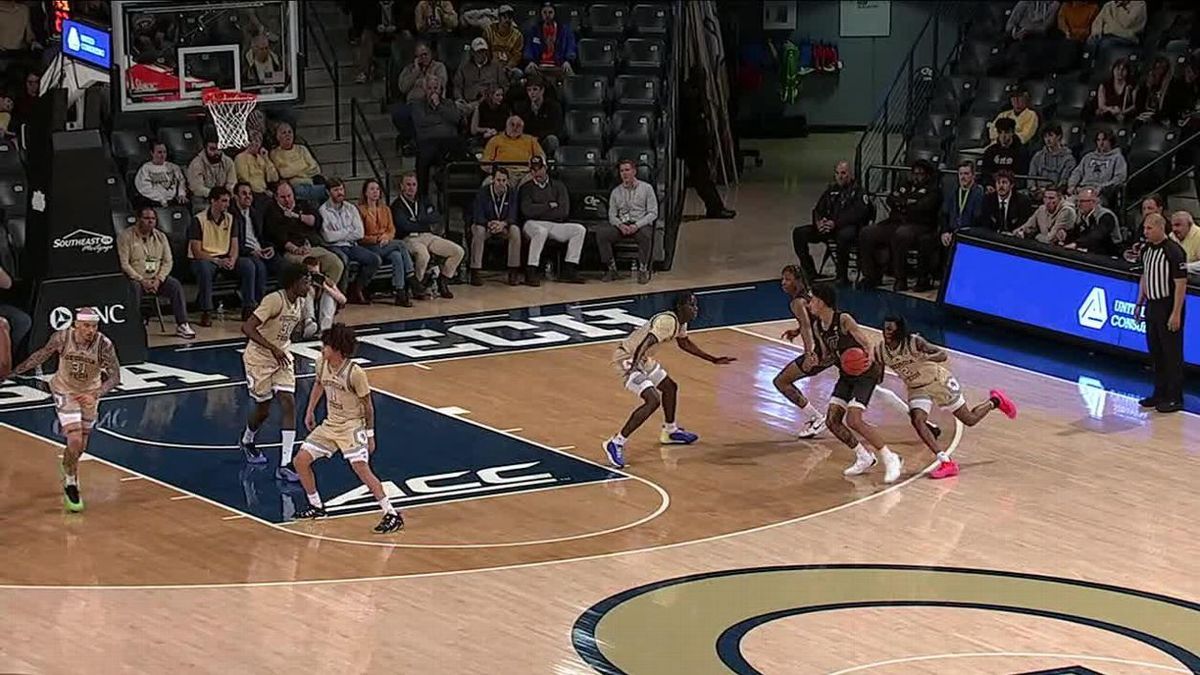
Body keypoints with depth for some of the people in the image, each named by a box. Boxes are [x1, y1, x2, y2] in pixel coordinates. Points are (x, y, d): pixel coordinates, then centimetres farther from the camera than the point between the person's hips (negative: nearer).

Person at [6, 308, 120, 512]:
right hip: (65, 391, -2)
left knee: (80, 447, 14)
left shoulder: (104, 345, -27)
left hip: (89, 394, 2)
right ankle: (71, 485, 4)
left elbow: (115, 376, -24)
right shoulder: (62, 338, -24)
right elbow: (42, 355, -6)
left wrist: (95, 395, -39)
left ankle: (69, 471, 47)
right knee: (75, 441, -18)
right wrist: (14, 371, 0)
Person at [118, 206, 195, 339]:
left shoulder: (161, 237, 10)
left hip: (156, 278, 4)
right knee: (134, 287, -37)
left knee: (175, 285, -21)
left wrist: (158, 280, -10)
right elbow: (123, 263, -11)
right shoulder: (126, 236, -5)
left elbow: (168, 261, 7)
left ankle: (182, 325, -20)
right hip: (135, 278, -4)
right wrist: (142, 280, -18)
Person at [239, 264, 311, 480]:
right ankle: (247, 441, 41)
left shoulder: (299, 302, -1)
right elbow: (247, 328, -31)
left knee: (289, 404, -10)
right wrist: (272, 348, -36)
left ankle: (285, 465, -12)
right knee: (263, 409, 6)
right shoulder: (275, 300, -26)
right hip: (259, 358, -6)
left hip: (282, 357, 6)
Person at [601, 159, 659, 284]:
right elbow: (611, 215, 11)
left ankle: (643, 270, -27)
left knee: (645, 234, -40)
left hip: (641, 225, -3)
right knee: (601, 233, -24)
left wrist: (637, 225, -16)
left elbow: (653, 213, -1)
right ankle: (611, 268, -17)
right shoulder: (616, 192, 14)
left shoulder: (646, 188, 5)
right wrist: (620, 225, -13)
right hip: (622, 225, 3)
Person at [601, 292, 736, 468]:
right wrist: (634, 366, -52)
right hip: (627, 359, -11)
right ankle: (615, 443, -17)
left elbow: (684, 343, 24)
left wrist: (714, 360, 26)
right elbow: (647, 341, -39)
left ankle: (670, 432, 45)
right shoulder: (668, 321, -26)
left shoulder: (681, 322, 5)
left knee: (670, 387, 23)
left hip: (642, 359, 11)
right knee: (653, 401, -21)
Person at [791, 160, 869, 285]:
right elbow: (818, 209, 17)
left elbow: (857, 215, -17)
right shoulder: (831, 189, 17)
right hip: (827, 227, 7)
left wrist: (835, 223, -24)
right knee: (798, 233, -8)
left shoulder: (858, 191, -3)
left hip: (849, 228, -7)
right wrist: (819, 221, -6)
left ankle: (842, 276, -27)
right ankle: (810, 272, -2)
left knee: (844, 236, -42)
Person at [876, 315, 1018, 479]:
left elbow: (943, 355, -35)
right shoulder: (880, 351, -15)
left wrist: (927, 357, -55)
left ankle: (995, 401, 37)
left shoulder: (914, 342, -30)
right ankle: (945, 462, -16)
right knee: (917, 420, -21)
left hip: (939, 382, -5)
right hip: (918, 389, 5)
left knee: (970, 420, 5)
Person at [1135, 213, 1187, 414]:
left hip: (1169, 308, -8)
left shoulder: (1174, 252, -16)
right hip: (1152, 306, 8)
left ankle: (1175, 398, 3)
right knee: (1155, 353, 14)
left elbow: (1181, 284, -17)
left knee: (1172, 354, -2)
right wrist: (1140, 303, 16)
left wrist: (1176, 314, -20)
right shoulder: (1147, 249, 8)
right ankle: (1160, 393, 24)